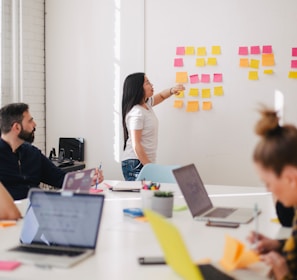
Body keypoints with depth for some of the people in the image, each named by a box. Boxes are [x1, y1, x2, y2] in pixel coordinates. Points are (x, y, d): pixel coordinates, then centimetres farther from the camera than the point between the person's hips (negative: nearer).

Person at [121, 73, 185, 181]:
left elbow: (161, 96, 30)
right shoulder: (136, 113, -18)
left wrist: (172, 90, 7)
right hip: (135, 164, -9)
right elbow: (136, 145, -20)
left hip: (145, 162, 9)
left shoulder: (146, 104, 9)